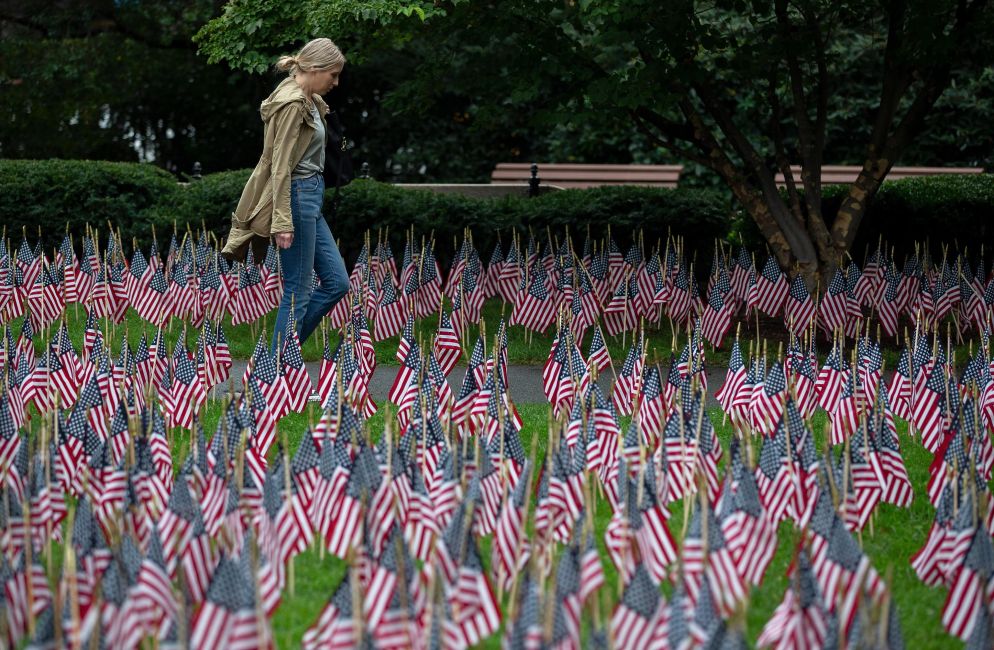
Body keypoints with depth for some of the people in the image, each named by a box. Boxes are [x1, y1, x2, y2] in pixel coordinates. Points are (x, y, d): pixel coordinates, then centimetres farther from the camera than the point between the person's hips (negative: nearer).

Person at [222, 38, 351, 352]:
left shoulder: (309, 100, 14)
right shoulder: (291, 103, -16)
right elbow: (280, 167, -20)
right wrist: (283, 222, -23)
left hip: (311, 196, 10)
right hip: (297, 196, -10)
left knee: (337, 282, 9)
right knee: (298, 290, -4)